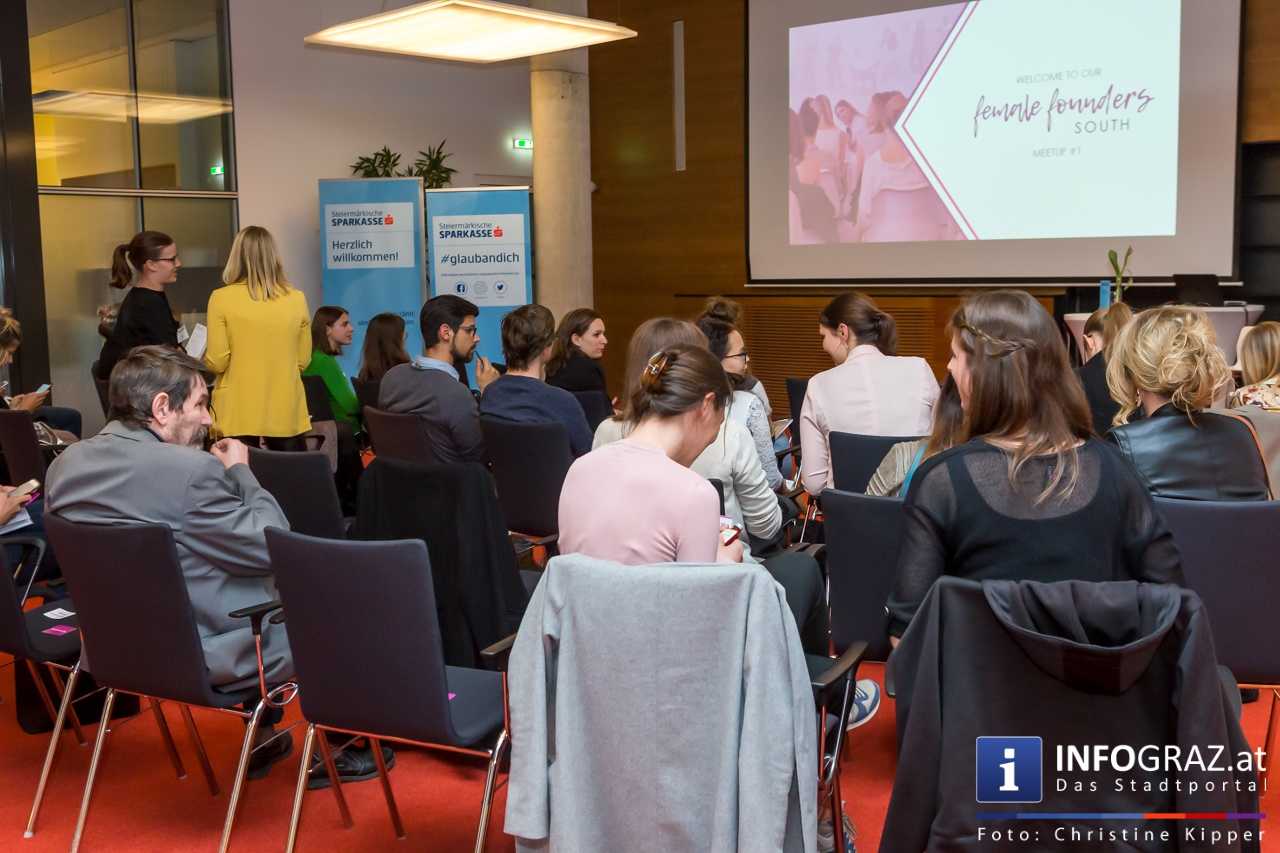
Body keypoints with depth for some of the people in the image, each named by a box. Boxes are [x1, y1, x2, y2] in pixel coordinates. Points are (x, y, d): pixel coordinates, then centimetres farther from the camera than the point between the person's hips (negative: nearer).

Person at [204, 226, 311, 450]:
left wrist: (204, 358, 14)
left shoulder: (221, 298, -8)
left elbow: (217, 363, -7)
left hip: (238, 414, -2)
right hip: (286, 412, 2)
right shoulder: (296, 299, -1)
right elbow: (303, 360, 7)